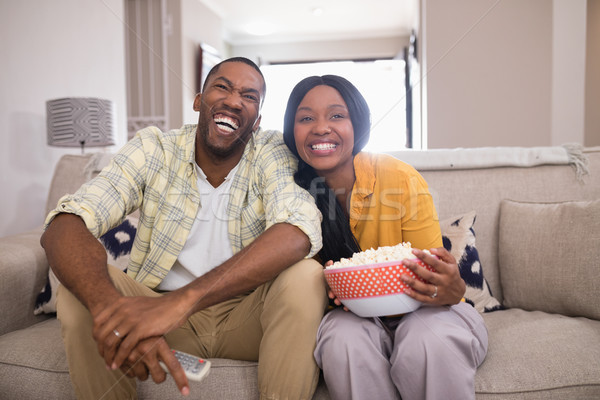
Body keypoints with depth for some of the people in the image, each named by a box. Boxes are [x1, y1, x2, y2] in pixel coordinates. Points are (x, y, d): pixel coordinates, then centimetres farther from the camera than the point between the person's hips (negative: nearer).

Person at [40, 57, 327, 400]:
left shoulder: (274, 152, -10)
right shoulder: (153, 150, -7)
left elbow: (299, 232, -30)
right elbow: (64, 225, -18)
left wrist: (184, 299, -42)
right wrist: (110, 306, -41)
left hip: (246, 314, -1)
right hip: (158, 309, 2)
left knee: (305, 277, -29)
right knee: (82, 287, -22)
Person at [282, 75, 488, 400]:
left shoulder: (401, 178, -16)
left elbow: (433, 275, -11)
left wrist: (451, 290, -35)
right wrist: (327, 288, -23)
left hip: (418, 312, -1)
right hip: (357, 317, 2)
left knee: (432, 339, -34)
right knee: (344, 337, -32)